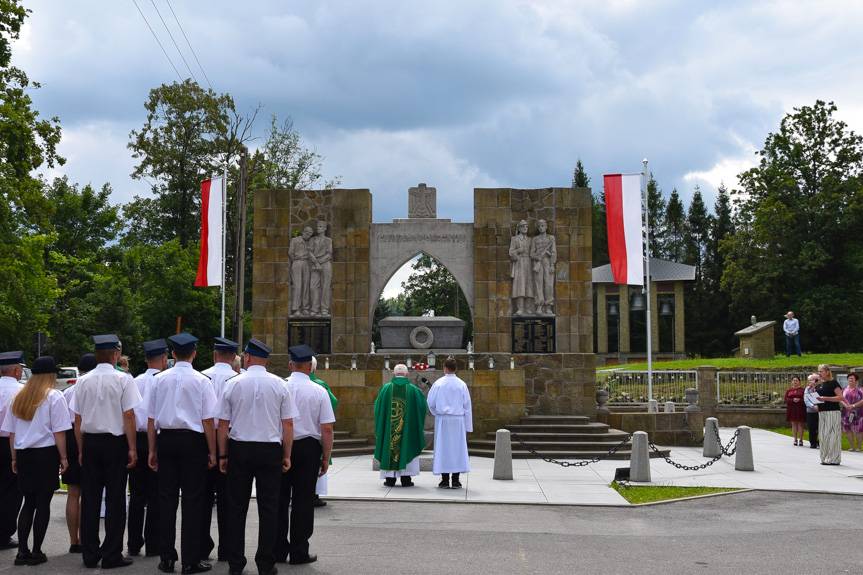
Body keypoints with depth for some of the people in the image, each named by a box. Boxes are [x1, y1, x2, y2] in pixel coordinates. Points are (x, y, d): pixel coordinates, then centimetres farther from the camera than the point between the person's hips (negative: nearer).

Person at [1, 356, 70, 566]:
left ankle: (22, 551, 9)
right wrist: (63, 457, -4)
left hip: (24, 454, 6)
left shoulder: (19, 397, 12)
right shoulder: (54, 397, -7)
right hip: (46, 454, -6)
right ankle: (36, 552, 5)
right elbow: (59, 432, -10)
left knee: (29, 502, 13)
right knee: (43, 503, 2)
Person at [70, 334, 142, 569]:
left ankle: (89, 554, 16)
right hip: (115, 442, -4)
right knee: (115, 500, 3)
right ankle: (112, 555, 6)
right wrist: (132, 448, -6)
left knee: (90, 498, 10)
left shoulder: (83, 381, 3)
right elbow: (128, 416, -12)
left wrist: (81, 450, 13)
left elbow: (78, 420, 5)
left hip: (90, 442, 4)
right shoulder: (123, 379, -10)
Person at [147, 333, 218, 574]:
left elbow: (152, 419, 6)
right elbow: (208, 420, -7)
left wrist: (152, 450, 13)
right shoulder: (201, 381, -6)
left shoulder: (159, 379, 4)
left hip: (166, 439, 3)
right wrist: (212, 452, 0)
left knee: (167, 498, 10)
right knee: (192, 500, 2)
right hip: (193, 441, -3)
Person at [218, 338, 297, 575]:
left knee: (237, 506, 9)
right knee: (269, 507, 5)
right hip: (270, 449, 0)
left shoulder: (233, 384, -1)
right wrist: (287, 456, 6)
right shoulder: (279, 385, -1)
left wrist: (223, 455, 9)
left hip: (239, 449, 1)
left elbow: (223, 424, 1)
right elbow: (288, 424, -1)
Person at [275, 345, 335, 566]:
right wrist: (326, 458, 2)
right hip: (308, 448, -1)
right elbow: (326, 428, -7)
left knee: (280, 500, 11)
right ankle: (299, 553, 12)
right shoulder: (319, 391, -5)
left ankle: (278, 551, 17)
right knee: (302, 501, 6)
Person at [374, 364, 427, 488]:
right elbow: (422, 406, 3)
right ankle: (405, 478, 5)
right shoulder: (412, 389, -5)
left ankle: (390, 478, 8)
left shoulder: (386, 388, -4)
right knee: (407, 448, 8)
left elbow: (378, 407, 1)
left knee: (390, 448, 9)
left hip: (388, 426, 1)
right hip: (407, 426, -1)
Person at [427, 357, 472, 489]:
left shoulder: (438, 383, -6)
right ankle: (455, 480, 6)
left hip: (442, 421, -1)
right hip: (458, 420, 1)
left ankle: (445, 481, 4)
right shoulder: (462, 384, -3)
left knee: (443, 448, 5)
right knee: (458, 448, 7)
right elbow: (467, 406, 0)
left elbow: (430, 403, -1)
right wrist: (468, 426, 6)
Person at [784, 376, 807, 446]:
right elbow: (786, 399, 2)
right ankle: (795, 439, 11)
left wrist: (799, 400, -20)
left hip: (800, 408, -3)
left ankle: (800, 439, 5)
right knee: (794, 424, 6)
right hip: (791, 408, 3)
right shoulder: (788, 390, 9)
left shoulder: (802, 389, 0)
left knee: (800, 424, -1)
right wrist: (793, 400, -14)